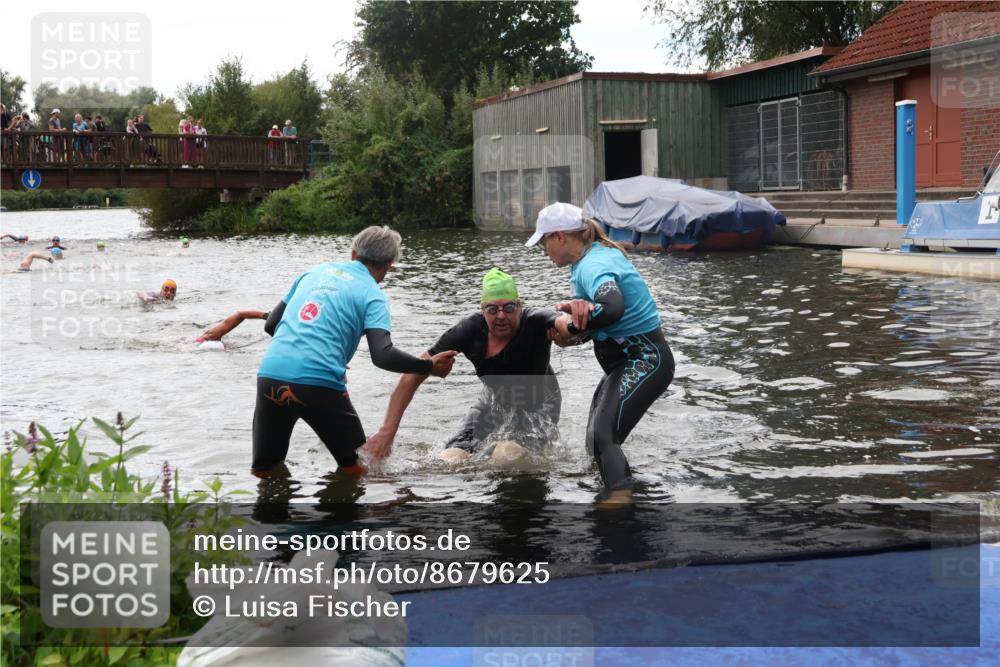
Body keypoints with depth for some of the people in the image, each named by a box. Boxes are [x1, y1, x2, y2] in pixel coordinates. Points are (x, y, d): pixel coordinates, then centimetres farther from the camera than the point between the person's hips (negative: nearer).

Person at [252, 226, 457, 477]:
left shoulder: (316, 270, 19)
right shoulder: (372, 295, 3)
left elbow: (271, 324, 22)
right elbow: (382, 356, -11)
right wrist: (430, 367, 0)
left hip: (269, 374, 4)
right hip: (319, 383, -4)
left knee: (262, 470, 18)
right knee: (356, 468, 14)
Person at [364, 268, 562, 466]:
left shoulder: (536, 322, -30)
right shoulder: (470, 329, -24)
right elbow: (414, 374, -23)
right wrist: (387, 431, -30)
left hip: (539, 404, -3)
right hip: (494, 400, 3)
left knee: (507, 454, -31)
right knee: (450, 459, -13)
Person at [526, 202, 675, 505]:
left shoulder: (592, 265, -23)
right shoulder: (595, 253, 10)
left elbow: (614, 308, -41)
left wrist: (571, 326, -27)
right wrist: (581, 307, -15)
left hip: (644, 361, -11)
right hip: (628, 360, 11)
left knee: (602, 437, -27)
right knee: (597, 441, 22)